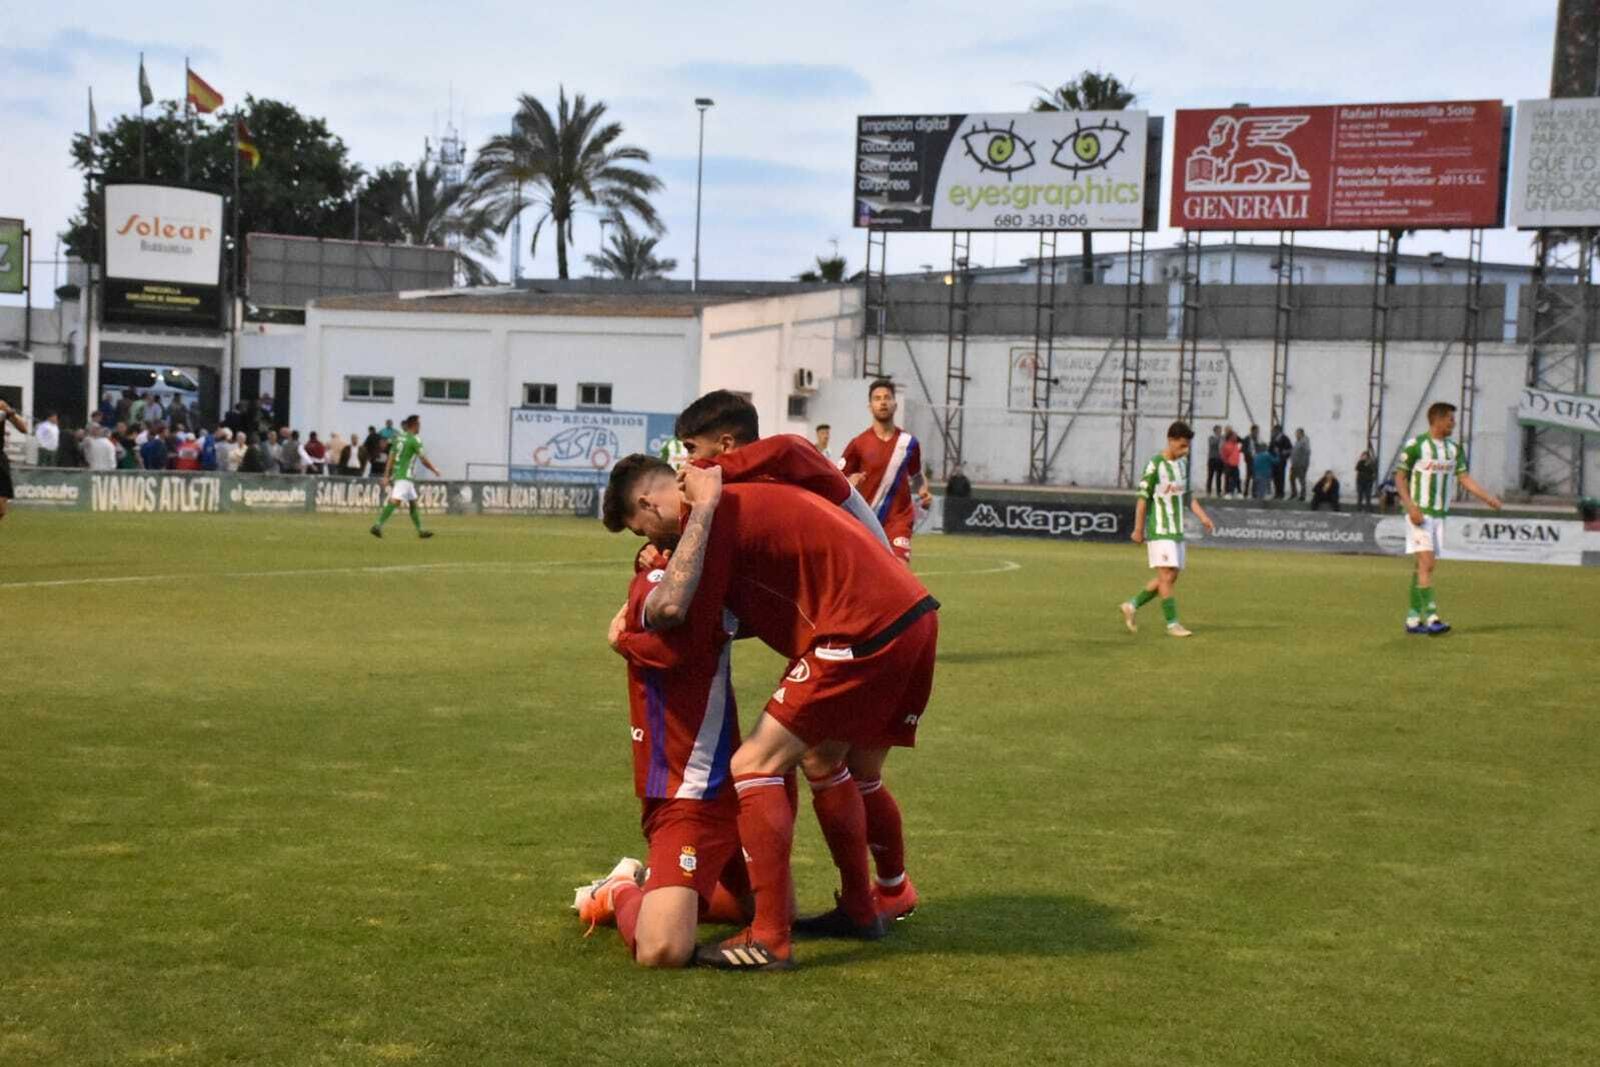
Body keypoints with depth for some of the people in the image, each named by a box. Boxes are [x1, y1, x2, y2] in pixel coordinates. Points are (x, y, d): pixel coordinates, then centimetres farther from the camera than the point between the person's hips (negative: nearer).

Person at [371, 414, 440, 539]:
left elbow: (391, 458, 11)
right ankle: (378, 525, -28)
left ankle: (420, 530, 19)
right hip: (405, 476, -9)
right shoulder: (415, 440, -8)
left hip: (396, 474, 9)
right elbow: (424, 460, -8)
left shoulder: (399, 438, 14)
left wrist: (386, 476, 11)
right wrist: (435, 470, 6)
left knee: (413, 503, 15)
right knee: (395, 501, -17)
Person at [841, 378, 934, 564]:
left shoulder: (908, 442, 3)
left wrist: (923, 493, -1)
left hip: (898, 520, 0)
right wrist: (850, 483, -21)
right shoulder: (858, 444, -3)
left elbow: (917, 477, 20)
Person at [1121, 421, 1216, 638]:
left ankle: (1132, 605, 19)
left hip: (1176, 530, 8)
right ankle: (1172, 623, -4)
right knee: (1166, 575, -9)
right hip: (1159, 530, -8)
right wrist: (1138, 529, -10)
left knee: (1171, 577, 8)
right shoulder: (1155, 464, -12)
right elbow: (1143, 498, -10)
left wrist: (1203, 517, 5)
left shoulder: (1183, 463, 11)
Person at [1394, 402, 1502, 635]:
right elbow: (1400, 478, -6)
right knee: (1427, 562, -16)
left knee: (1424, 566, 8)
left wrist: (1489, 497, -3)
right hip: (1419, 512, -7)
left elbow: (1464, 478, 10)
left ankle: (1413, 619, 11)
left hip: (1439, 514, 7)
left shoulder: (1454, 449, 12)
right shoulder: (1416, 445, -7)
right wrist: (1411, 507, -18)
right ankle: (1431, 617, -22)